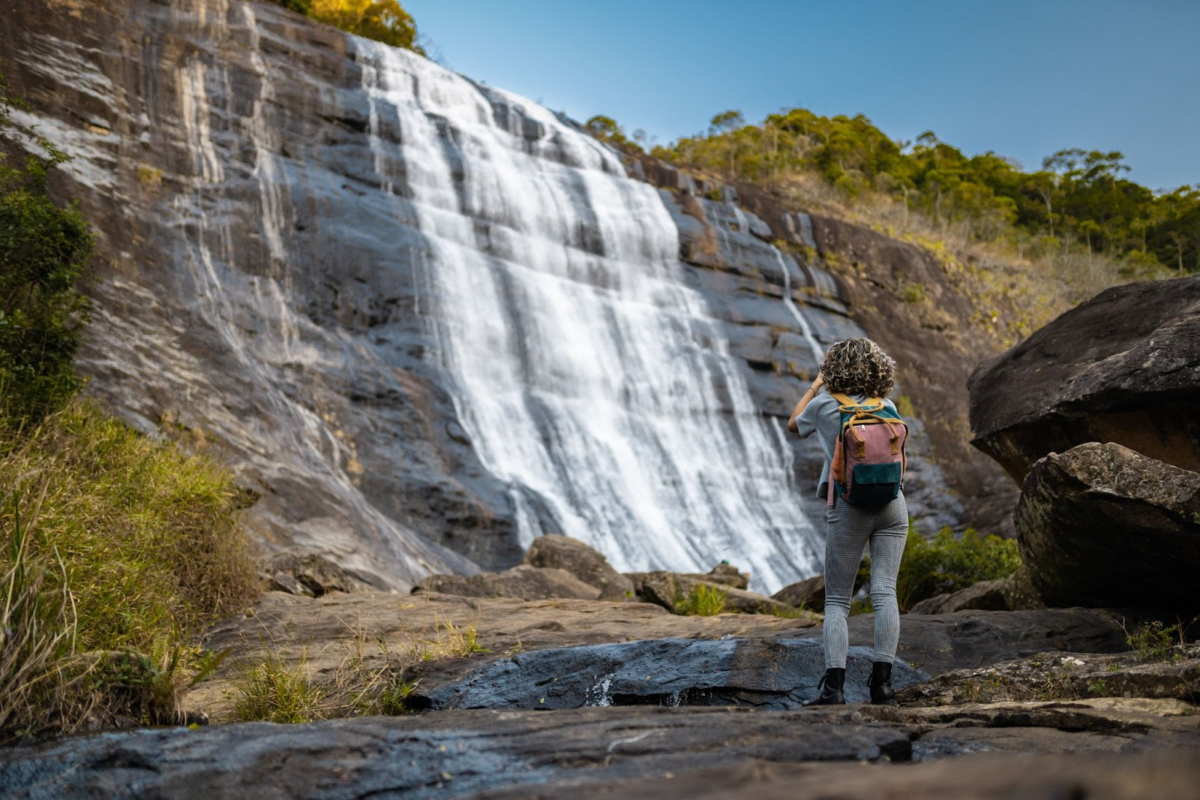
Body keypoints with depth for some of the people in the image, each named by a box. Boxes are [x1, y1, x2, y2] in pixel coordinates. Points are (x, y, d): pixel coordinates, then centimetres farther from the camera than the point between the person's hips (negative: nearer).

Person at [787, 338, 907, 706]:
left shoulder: (825, 406, -2)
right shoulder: (887, 408, 6)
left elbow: (794, 424, 20)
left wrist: (816, 385, 28)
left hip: (849, 508, -3)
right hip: (892, 503, 3)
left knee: (836, 600, 1)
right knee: (884, 592, 0)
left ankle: (834, 685, -9)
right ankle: (882, 681, -5)